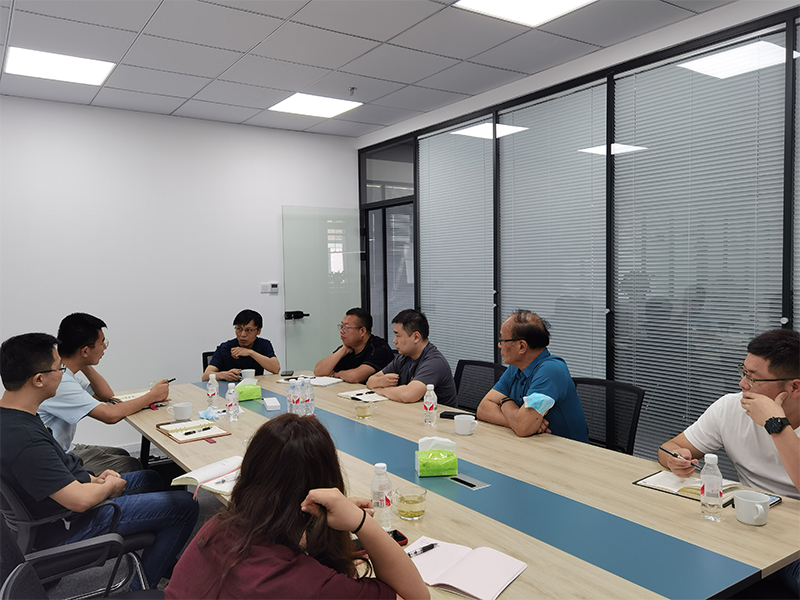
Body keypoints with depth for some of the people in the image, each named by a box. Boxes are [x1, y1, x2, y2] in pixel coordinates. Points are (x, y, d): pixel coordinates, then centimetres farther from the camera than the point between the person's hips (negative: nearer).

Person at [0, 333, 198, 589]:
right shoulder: (24, 439, -36)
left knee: (149, 479, 26)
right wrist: (110, 485, -13)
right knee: (185, 506, -6)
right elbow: (79, 499, -34)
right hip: (69, 530, -10)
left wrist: (93, 479, 3)